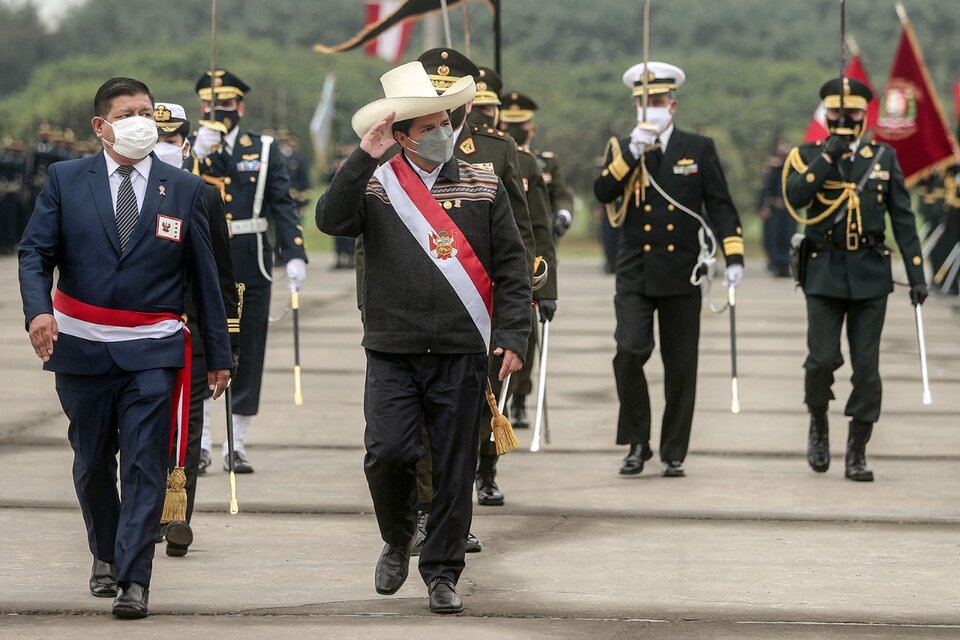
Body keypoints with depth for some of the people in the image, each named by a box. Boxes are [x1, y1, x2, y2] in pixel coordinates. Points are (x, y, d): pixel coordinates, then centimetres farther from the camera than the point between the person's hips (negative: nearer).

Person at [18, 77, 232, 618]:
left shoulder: (185, 189, 3)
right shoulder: (66, 180, 2)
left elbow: (205, 275, 6)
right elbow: (35, 252, -2)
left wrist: (219, 354, 6)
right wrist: (38, 310, -23)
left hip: (152, 350, -1)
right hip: (82, 347, 1)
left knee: (145, 462, -9)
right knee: (92, 461, 14)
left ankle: (133, 579, -9)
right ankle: (106, 555, 35)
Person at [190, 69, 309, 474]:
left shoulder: (263, 150, 7)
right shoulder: (188, 150, 6)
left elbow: (283, 206, 2)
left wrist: (295, 256, -10)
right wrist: (199, 153, -21)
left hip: (250, 267, 1)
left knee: (247, 353, 4)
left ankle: (237, 446, 11)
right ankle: (199, 444, 3)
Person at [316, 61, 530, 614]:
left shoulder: (484, 187, 6)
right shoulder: (374, 186, 4)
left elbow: (512, 268, 6)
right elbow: (331, 220, -15)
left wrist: (513, 335, -3)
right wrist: (365, 158, -19)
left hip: (462, 354, 1)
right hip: (393, 353, -1)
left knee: (455, 469, 2)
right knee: (388, 453, -12)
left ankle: (442, 572, 14)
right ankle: (398, 540, 16)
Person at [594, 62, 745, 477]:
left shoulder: (699, 149, 5)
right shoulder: (622, 150, 7)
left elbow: (720, 205, 2)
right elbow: (602, 193, -9)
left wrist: (734, 257, -8)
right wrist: (633, 153, -18)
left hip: (681, 275, 0)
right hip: (635, 275, 0)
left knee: (680, 368, 4)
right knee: (629, 353, -17)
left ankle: (673, 454, 14)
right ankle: (637, 442, -2)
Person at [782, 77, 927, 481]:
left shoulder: (884, 158, 7)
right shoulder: (808, 156, 5)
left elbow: (903, 220, 7)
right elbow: (794, 197, -14)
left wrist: (917, 275, 2)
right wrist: (828, 156, -18)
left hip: (870, 275, 1)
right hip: (824, 272, -1)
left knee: (867, 367, -1)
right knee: (823, 359, -9)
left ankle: (857, 454, 6)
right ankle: (818, 425, 19)